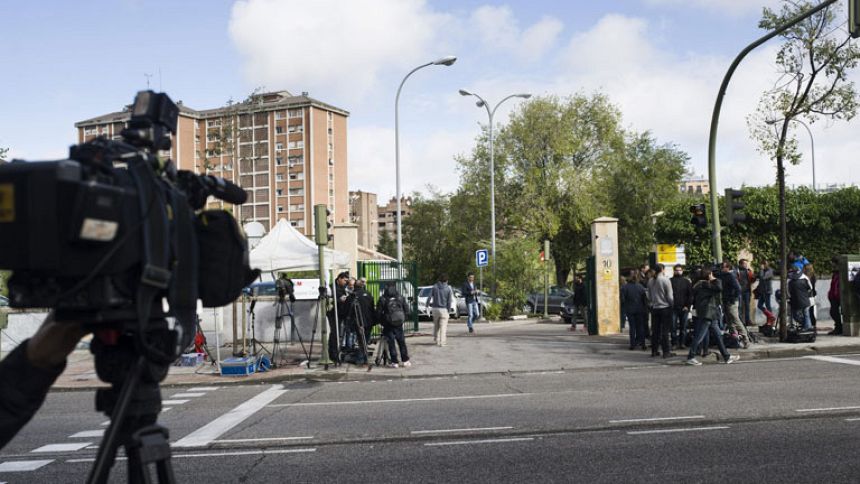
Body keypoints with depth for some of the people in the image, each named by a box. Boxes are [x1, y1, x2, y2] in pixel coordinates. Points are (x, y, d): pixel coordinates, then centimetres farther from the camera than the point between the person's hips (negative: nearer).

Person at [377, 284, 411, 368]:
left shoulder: (383, 299, -8)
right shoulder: (401, 297, -1)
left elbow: (378, 312, -6)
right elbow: (407, 310, 3)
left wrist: (382, 321, 9)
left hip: (388, 324, -2)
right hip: (399, 324, 2)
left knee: (391, 343, 4)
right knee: (402, 342, 13)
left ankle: (394, 362, 2)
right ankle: (405, 360, 16)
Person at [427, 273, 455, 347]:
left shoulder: (434, 287, -1)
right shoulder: (448, 289, -5)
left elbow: (429, 297, -2)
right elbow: (450, 301, -6)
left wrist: (428, 304, 17)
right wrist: (448, 308, 7)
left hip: (435, 309, 2)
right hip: (444, 309, -2)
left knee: (436, 325, 18)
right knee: (443, 326, 2)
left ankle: (436, 340, 24)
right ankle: (442, 342, -3)